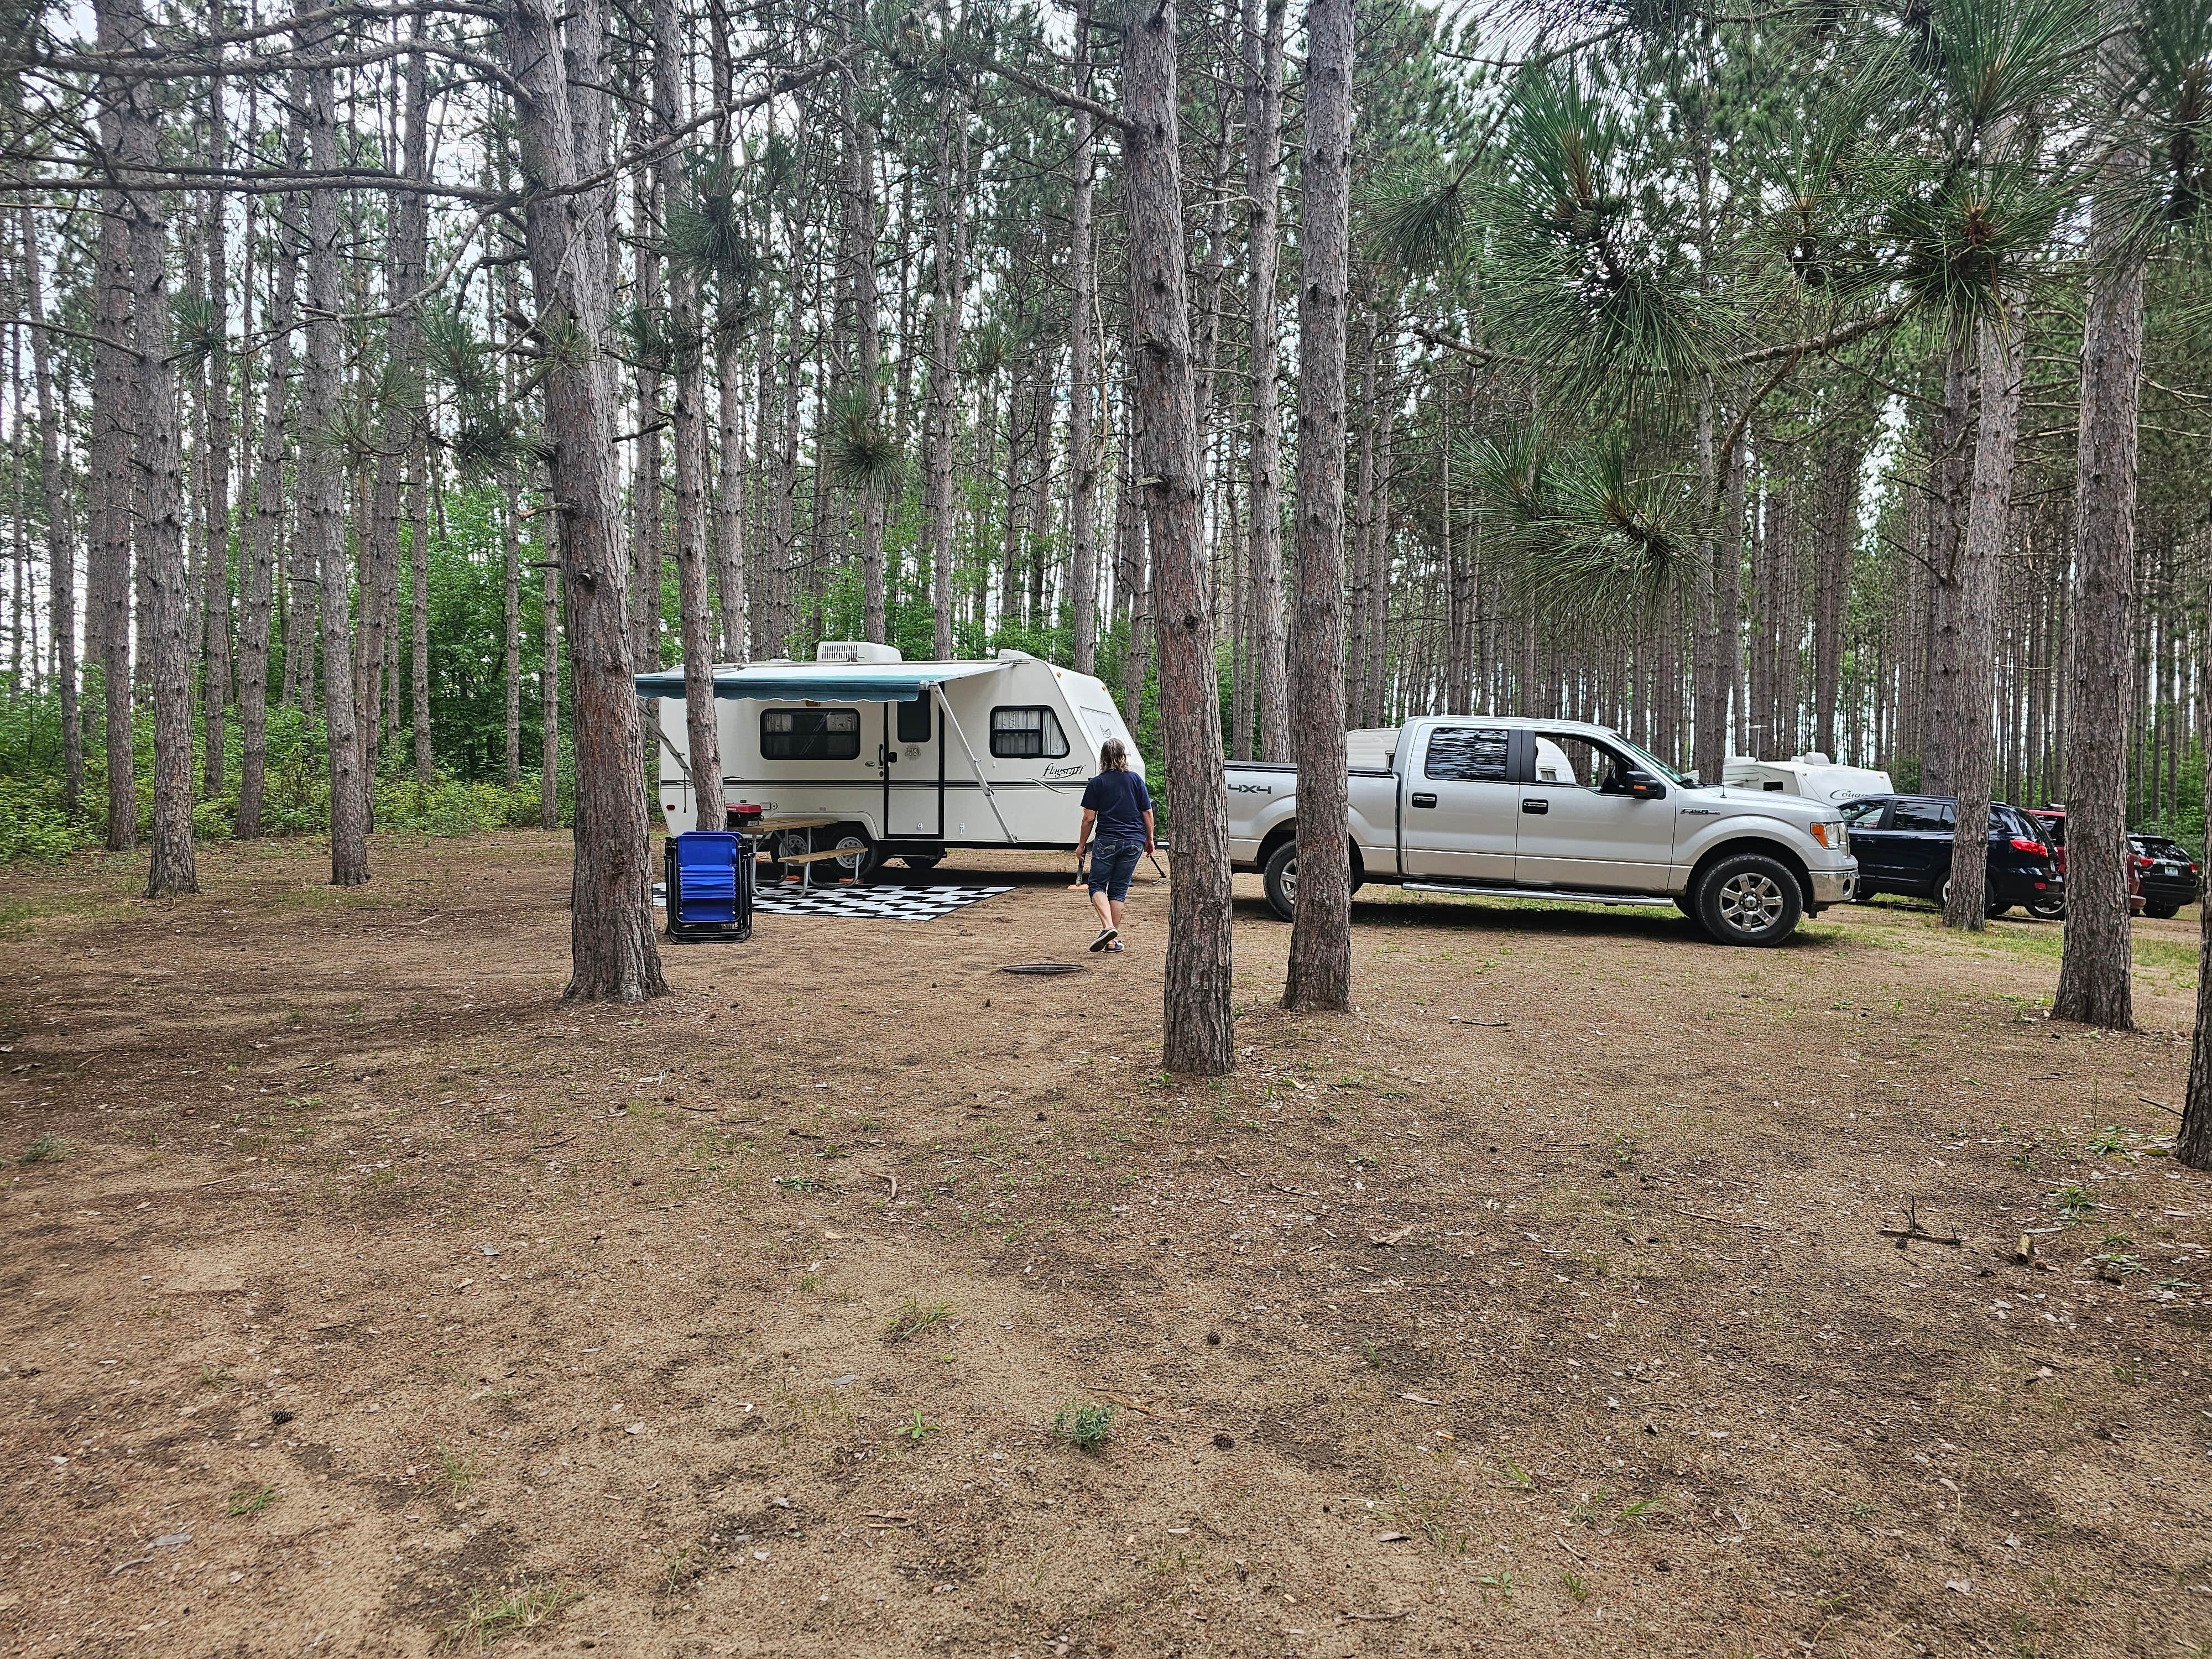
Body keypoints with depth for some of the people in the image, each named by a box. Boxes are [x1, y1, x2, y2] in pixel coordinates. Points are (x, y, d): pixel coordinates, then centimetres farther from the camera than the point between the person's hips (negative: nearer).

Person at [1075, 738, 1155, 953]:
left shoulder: (1096, 783, -2)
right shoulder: (1136, 780, 6)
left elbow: (1089, 818, -3)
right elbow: (1148, 813, 6)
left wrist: (1082, 845, 7)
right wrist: (1150, 840, 18)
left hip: (1107, 841, -3)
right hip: (1134, 842, 3)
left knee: (1097, 886, 6)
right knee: (1119, 889, 9)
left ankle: (1107, 927, -18)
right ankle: (1113, 940, 8)